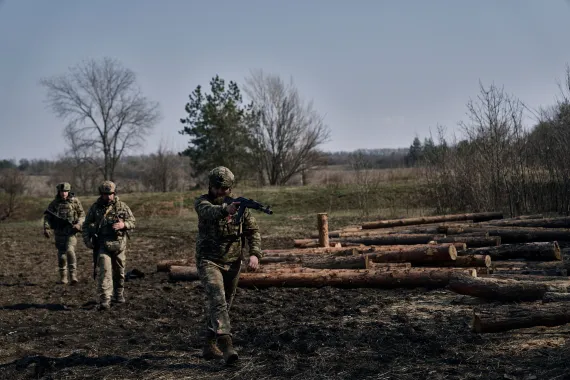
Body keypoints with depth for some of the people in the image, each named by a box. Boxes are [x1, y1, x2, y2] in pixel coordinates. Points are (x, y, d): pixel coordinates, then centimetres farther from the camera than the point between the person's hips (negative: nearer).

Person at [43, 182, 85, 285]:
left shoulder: (75, 201, 1)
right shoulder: (54, 203, 5)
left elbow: (82, 214, 5)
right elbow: (47, 215, 5)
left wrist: (78, 224, -12)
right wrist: (46, 228, -7)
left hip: (71, 231, -3)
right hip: (59, 232, 3)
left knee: (70, 250, -21)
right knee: (61, 254, 7)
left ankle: (73, 275, -19)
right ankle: (63, 277, 17)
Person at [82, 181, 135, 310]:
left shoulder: (122, 206, 2)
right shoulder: (95, 207, 2)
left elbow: (132, 222, 5)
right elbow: (86, 225, 10)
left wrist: (123, 224, -16)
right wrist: (87, 240, -4)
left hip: (119, 244, 2)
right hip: (103, 244, -2)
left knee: (119, 271, 14)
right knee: (104, 271, -15)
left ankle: (118, 295, 35)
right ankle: (104, 301, -20)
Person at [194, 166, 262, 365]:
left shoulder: (239, 205, 3)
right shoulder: (202, 201, -7)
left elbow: (253, 230, 4)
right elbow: (210, 211, -31)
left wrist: (255, 254, -12)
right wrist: (226, 209, -53)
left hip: (232, 264, 4)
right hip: (208, 262, -4)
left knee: (223, 305, 11)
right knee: (217, 301, -21)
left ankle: (210, 346, 24)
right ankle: (226, 345, -29)